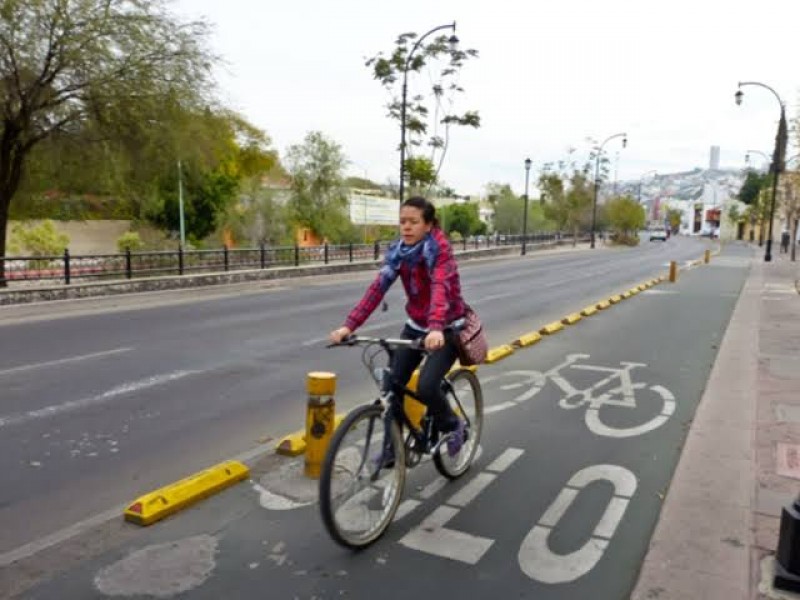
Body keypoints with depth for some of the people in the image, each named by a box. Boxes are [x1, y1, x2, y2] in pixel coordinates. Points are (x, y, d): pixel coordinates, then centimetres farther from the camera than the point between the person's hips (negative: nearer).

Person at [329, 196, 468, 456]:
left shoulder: (440, 249, -22)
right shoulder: (397, 250, -6)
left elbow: (440, 288, -39)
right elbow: (377, 288, -16)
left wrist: (436, 329, -57)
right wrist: (349, 325, -28)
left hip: (448, 328, -5)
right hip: (416, 325, 6)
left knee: (426, 387, -20)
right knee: (392, 384, -4)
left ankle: (453, 426, 11)